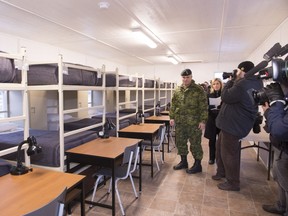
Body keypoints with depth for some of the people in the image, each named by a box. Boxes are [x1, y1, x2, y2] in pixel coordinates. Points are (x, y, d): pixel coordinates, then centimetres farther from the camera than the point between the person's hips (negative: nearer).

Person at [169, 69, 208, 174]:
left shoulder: (198, 90, -6)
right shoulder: (177, 90, 9)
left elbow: (203, 107, -8)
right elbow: (173, 105, 13)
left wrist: (202, 120, -13)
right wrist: (172, 117, 6)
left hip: (194, 122, -5)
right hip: (179, 122, 5)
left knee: (195, 144, 4)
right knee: (180, 142, 13)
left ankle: (197, 165, 19)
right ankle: (183, 161, 30)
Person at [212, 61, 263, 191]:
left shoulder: (243, 84, -25)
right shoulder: (257, 83, 8)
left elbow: (225, 97, -18)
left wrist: (231, 81, -7)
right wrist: (234, 81, 3)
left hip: (233, 124, -11)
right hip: (232, 122, 11)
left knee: (228, 153, 2)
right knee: (220, 147, 23)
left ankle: (233, 183, 18)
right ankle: (221, 172, 39)